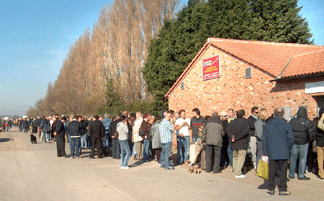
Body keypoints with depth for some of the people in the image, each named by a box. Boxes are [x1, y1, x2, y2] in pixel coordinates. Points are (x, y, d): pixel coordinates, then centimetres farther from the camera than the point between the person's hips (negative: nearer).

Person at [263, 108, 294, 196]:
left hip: (271, 152, 2)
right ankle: (282, 189, 11)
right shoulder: (286, 125, -5)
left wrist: (265, 153, 4)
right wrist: (287, 149, 10)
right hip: (283, 152, -2)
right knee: (282, 171, 7)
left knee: (272, 171, 10)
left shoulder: (269, 124, 1)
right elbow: (291, 139, -7)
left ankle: (271, 189, 15)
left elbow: (264, 138, 1)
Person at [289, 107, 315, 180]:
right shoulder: (308, 122, -10)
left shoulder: (292, 121, 0)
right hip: (303, 143, -3)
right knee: (302, 159, 6)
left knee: (293, 158, 11)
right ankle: (301, 175, 11)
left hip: (294, 143, 3)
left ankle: (291, 174, 19)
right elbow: (312, 134, -12)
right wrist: (309, 140, 5)